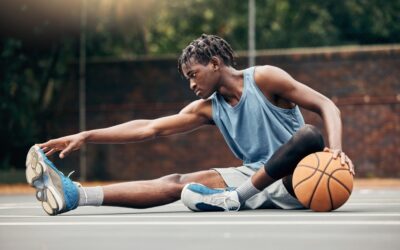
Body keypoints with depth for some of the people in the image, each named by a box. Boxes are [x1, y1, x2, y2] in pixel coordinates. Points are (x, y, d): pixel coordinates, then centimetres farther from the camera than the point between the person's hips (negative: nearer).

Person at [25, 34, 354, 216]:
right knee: (176, 183, -12)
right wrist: (86, 137, 1)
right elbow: (150, 128, 7)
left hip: (295, 181, -5)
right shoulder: (208, 109, 10)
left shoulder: (264, 79, -6)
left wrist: (336, 148, -30)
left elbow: (326, 106, -11)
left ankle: (235, 197, -33)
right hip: (256, 180, 5)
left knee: (310, 134, -35)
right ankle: (74, 194, -26)